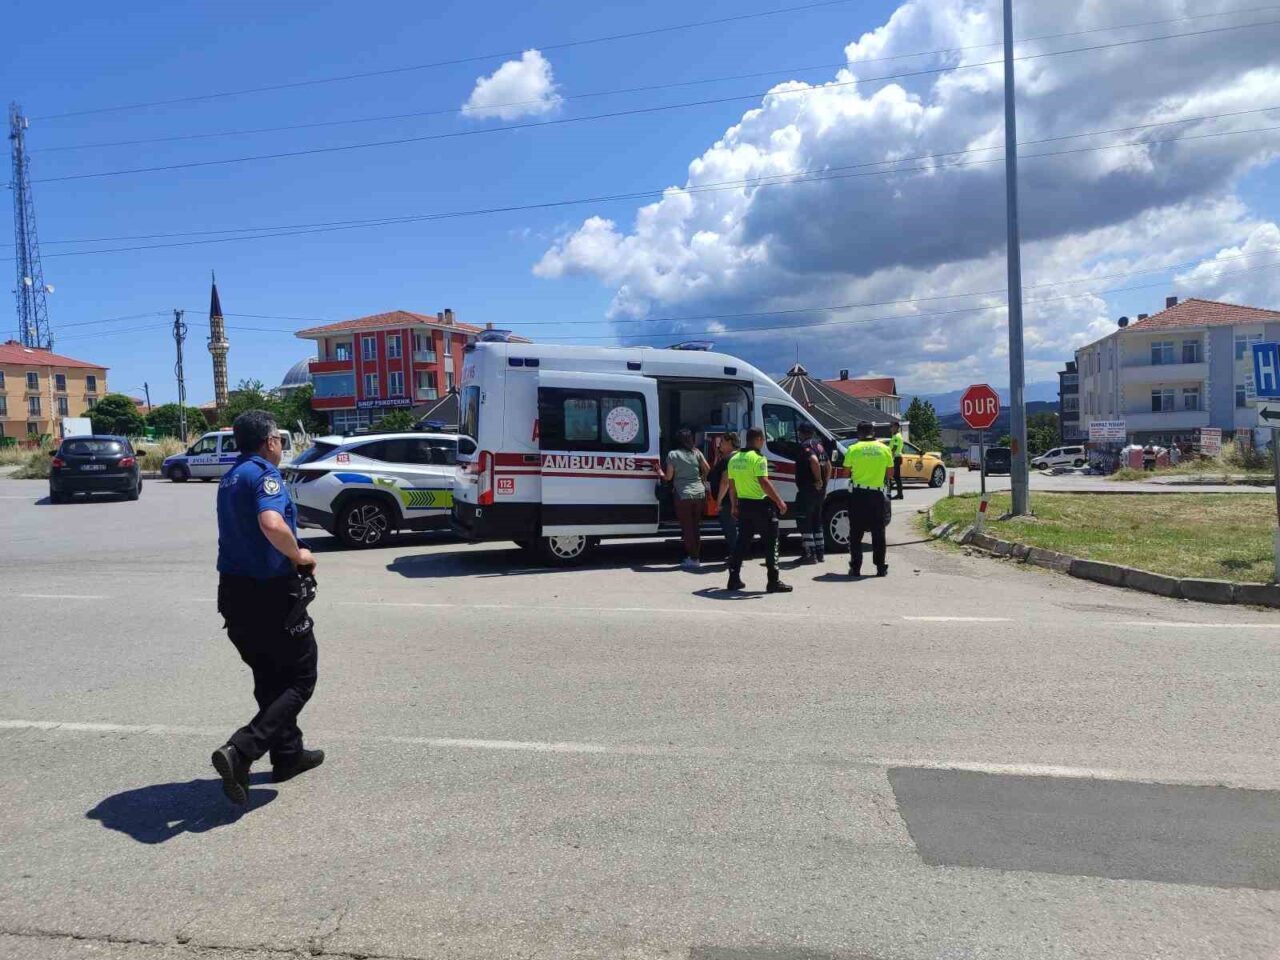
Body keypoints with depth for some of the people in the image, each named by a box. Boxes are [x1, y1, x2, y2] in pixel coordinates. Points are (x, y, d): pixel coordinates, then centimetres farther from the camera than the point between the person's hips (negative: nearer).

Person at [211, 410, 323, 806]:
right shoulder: (264, 473, -16)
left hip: (235, 591, 9)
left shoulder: (230, 477, 14)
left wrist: (291, 553, 17)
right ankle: (240, 751, -9)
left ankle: (288, 754, 30)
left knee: (270, 678, 19)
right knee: (300, 679, 4)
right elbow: (272, 524, -35)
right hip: (272, 593, -9)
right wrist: (299, 555, -17)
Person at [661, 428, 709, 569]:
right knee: (696, 527, 13)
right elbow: (707, 469, 9)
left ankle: (693, 558, 3)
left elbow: (668, 477, -3)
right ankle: (696, 557, 18)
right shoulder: (696, 452, 6)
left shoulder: (673, 454, -4)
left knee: (687, 528, 3)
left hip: (684, 495, -4)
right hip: (700, 493, 4)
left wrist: (660, 472, 16)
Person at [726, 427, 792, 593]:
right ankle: (773, 582, 2)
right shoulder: (758, 458, -14)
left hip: (743, 505, 7)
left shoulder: (735, 459, 9)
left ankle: (734, 579, 14)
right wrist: (780, 501, -18)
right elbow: (764, 483, -22)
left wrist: (734, 506, 21)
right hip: (760, 505, -7)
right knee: (770, 543, 1)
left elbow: (731, 485, 13)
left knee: (742, 542, 14)